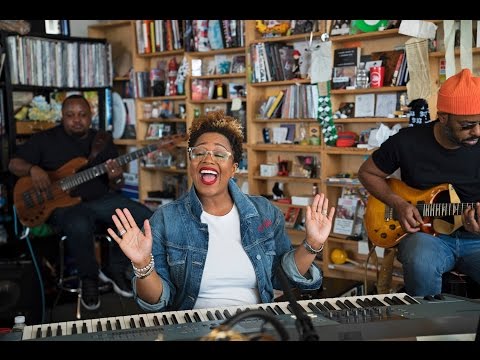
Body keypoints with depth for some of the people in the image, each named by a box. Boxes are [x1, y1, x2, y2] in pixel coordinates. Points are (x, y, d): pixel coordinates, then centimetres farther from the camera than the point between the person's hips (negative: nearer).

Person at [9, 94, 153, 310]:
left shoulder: (104, 141, 10)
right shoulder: (45, 139, 2)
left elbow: (114, 189, 10)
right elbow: (14, 164, 5)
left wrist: (116, 179, -15)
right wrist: (32, 169, -18)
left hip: (101, 200, 4)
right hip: (63, 204, -4)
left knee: (145, 217, -18)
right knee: (79, 226, -39)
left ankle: (115, 269, 3)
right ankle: (89, 278, -9)